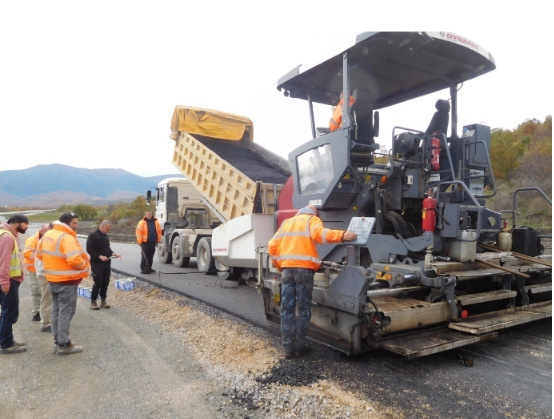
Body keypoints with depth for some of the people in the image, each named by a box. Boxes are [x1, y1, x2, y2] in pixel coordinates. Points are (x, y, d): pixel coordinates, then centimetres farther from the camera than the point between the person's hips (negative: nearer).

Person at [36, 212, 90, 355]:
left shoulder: (47, 235, 7)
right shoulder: (67, 237, -21)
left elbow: (40, 253, 18)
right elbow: (75, 260, -31)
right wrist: (84, 265, -12)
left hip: (53, 279, 9)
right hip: (67, 281, -9)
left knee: (56, 311, 16)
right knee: (66, 313, 0)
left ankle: (58, 342, 25)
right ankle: (64, 345, 7)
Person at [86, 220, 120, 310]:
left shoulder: (106, 236, 13)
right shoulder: (92, 236, -8)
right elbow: (89, 249, -13)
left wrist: (112, 253, 2)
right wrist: (99, 256, -21)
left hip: (107, 263, 7)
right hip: (96, 263, -6)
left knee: (105, 282, 8)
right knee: (98, 282, -7)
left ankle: (103, 301, 18)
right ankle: (93, 301, 8)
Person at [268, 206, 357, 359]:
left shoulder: (287, 222, 24)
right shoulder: (312, 219, 9)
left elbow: (272, 246, 17)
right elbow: (319, 233, -15)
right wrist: (341, 235, -24)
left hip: (287, 269, 4)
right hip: (304, 268, -4)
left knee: (287, 309, 6)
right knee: (304, 309, 5)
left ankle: (288, 347, 8)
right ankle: (300, 346, 9)